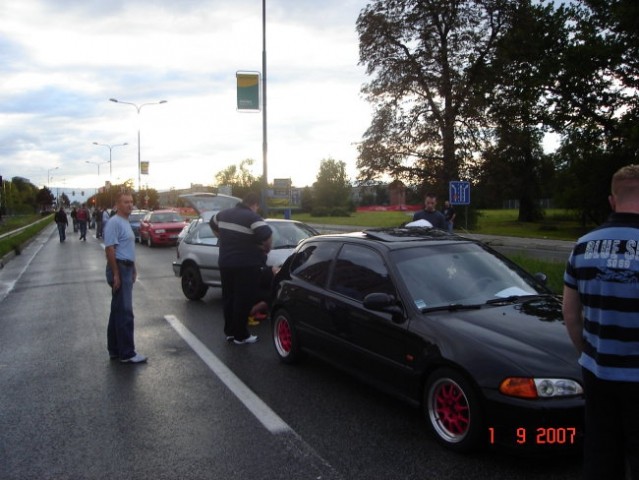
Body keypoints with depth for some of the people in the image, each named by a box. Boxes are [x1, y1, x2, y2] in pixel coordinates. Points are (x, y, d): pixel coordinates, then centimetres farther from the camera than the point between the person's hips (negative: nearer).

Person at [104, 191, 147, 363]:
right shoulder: (114, 222, -14)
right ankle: (127, 353, -4)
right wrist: (116, 274, -23)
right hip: (119, 268, -10)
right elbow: (109, 249, -20)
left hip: (127, 269, 10)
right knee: (124, 312, -8)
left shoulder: (126, 222, 16)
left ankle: (115, 349, 22)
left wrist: (133, 270, 22)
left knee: (118, 311, 14)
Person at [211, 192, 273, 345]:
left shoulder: (224, 213, 9)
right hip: (246, 265, -7)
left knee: (228, 298, 16)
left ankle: (229, 332, 25)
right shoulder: (252, 217, -13)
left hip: (225, 263, 7)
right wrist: (266, 249, -4)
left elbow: (213, 225, 28)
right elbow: (267, 235, -23)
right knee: (244, 300, 1)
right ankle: (240, 335, 6)